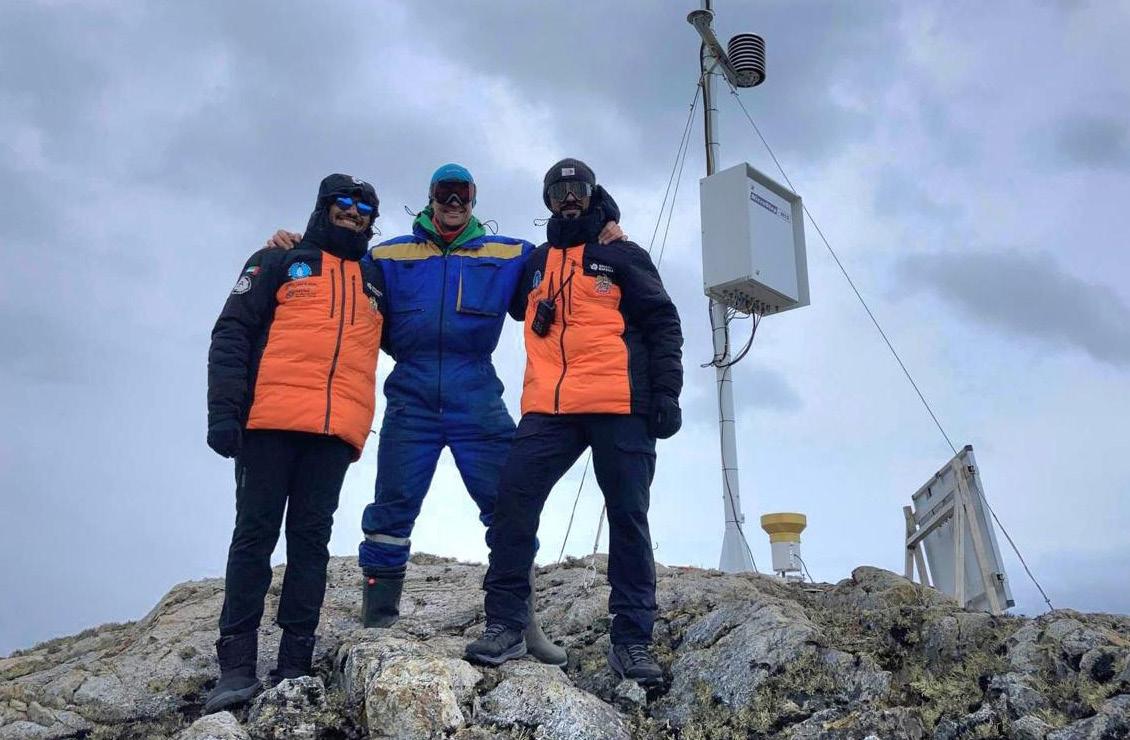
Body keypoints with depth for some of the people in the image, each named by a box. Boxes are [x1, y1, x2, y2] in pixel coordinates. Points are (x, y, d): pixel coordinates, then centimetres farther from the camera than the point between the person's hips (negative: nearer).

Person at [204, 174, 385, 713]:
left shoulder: (377, 280, 22)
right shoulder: (278, 262, 12)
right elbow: (231, 334, 3)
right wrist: (223, 409, -9)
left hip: (335, 431, 3)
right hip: (269, 422, -2)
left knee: (311, 540, 2)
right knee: (256, 534, -3)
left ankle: (295, 665, 4)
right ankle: (236, 666, 0)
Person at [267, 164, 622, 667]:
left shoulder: (508, 255, 14)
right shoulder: (391, 255, 14)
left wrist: (603, 237, 1)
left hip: (477, 399, 0)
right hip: (411, 398, 0)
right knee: (392, 510, 1)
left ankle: (522, 624, 9)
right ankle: (375, 625, 11)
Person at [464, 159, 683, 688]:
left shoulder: (623, 257, 12)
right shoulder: (535, 263, 23)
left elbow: (662, 324, 6)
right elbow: (515, 307, 40)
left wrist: (665, 391, -6)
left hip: (620, 405, -2)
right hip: (548, 407, 3)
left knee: (627, 515, -1)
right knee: (513, 499, -11)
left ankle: (632, 639, 5)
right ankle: (504, 625, -3)